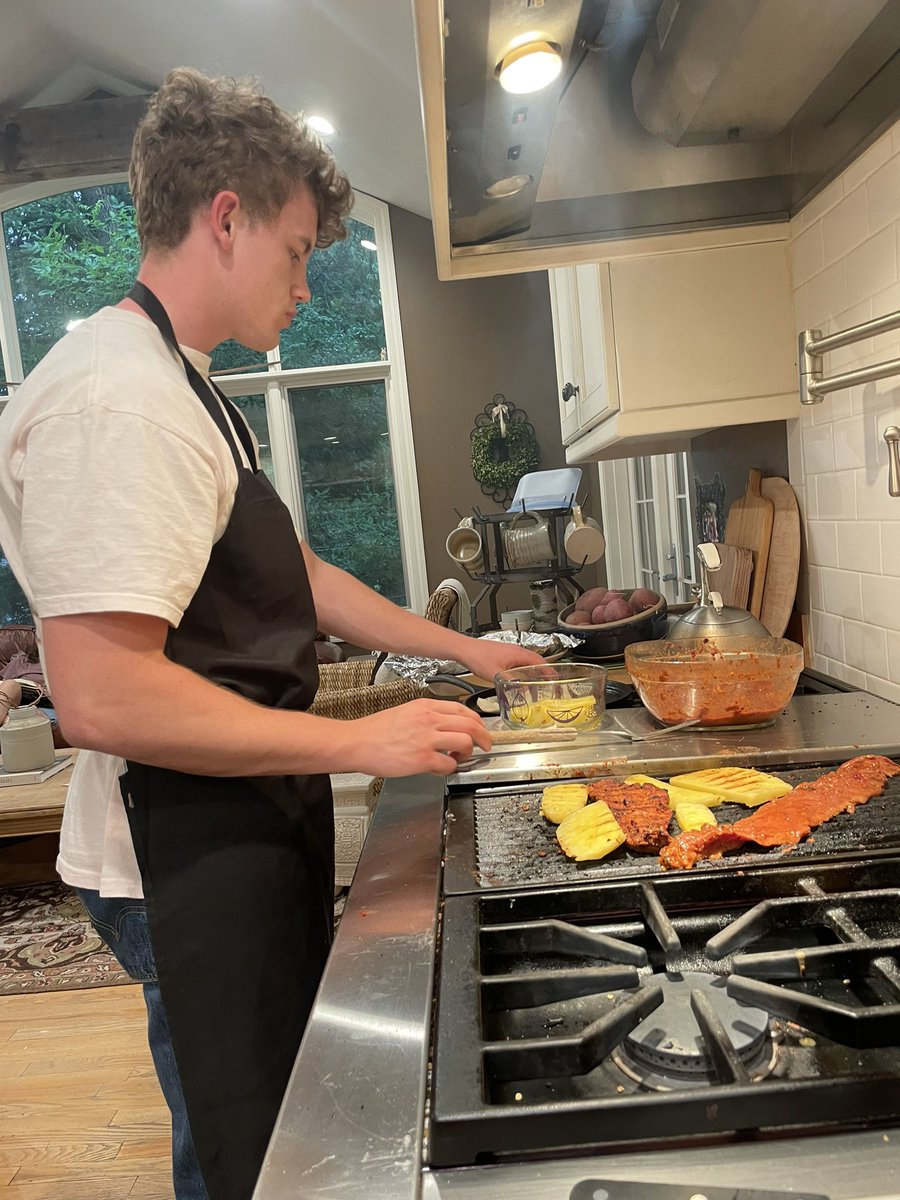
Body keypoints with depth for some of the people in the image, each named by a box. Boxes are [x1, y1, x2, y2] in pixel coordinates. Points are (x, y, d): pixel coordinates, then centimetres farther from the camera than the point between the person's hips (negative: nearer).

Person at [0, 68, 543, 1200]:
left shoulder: (180, 389, 13)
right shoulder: (114, 397, -22)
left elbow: (297, 578, 17)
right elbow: (103, 699, -29)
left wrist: (461, 648, 15)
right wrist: (360, 741, -23)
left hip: (257, 834, 10)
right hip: (189, 859, -10)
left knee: (297, 1109, 26)